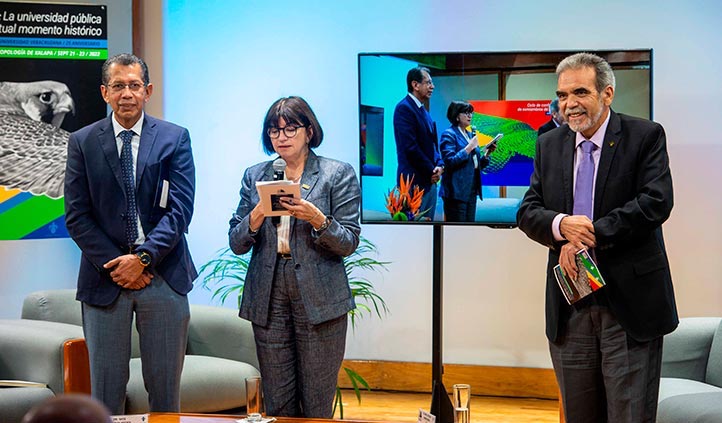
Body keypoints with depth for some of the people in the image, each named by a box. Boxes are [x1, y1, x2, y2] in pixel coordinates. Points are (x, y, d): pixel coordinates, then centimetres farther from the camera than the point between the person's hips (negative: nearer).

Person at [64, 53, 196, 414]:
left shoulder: (175, 138, 3)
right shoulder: (82, 142, 4)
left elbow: (180, 208, -5)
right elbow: (76, 216, 0)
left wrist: (143, 258, -14)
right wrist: (114, 265, -10)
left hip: (163, 276, 0)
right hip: (105, 277, 0)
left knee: (165, 387, 6)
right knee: (105, 388, 5)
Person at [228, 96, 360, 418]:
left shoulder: (338, 174, 2)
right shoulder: (255, 176, 12)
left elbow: (348, 243, -3)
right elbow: (236, 244, 8)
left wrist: (317, 219, -20)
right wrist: (256, 217, -11)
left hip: (319, 302, -3)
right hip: (269, 300, 3)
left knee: (317, 407, -1)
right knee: (277, 405, 5)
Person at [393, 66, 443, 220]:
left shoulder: (424, 111, 18)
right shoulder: (404, 108, -11)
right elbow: (410, 147, -18)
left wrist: (439, 165, 0)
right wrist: (432, 171, -12)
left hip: (430, 181, 9)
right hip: (414, 180, -9)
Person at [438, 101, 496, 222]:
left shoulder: (470, 135, 18)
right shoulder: (449, 135, -5)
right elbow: (450, 161, -17)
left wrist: (487, 154, 3)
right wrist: (469, 148, -18)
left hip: (471, 191, 8)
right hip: (457, 192, -8)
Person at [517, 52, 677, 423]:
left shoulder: (645, 136, -2)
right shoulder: (549, 145, 12)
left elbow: (656, 202, -14)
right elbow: (527, 212, 7)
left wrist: (589, 236, -16)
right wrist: (560, 225, -16)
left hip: (630, 306, -4)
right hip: (570, 307, 5)